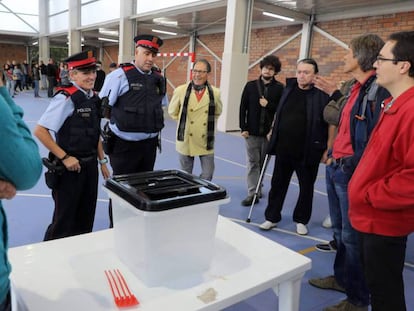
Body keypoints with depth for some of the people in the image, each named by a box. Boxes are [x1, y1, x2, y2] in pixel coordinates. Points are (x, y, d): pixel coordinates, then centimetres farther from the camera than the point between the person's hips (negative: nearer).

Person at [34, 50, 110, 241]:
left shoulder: (93, 98, 6)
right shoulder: (66, 98, -18)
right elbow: (40, 131, -20)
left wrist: (102, 161, 13)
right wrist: (65, 157, -19)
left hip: (90, 165, 7)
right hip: (70, 166, -7)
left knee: (86, 217, 19)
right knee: (64, 220, 8)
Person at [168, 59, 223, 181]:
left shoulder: (215, 93, -3)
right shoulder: (180, 91, -6)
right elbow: (172, 112, 9)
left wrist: (209, 121, 5)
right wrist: (184, 121, 4)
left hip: (206, 141, 1)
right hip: (186, 140, 0)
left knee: (207, 175, 4)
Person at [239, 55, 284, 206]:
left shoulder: (279, 88, 0)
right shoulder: (251, 85, 4)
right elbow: (243, 107, 4)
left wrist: (268, 105, -16)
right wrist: (243, 128, -2)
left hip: (269, 133, 0)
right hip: (252, 132, 0)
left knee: (263, 163, 11)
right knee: (253, 163, 2)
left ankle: (258, 188, 28)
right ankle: (253, 193, 6)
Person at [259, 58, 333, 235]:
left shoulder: (322, 96, -8)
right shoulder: (288, 90, 6)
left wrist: (327, 150, -10)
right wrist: (273, 133, 14)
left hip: (308, 152, -4)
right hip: (283, 149, 4)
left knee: (306, 187, 11)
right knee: (278, 184, 12)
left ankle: (301, 220, 29)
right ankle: (272, 217, 26)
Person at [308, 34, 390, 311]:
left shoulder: (379, 90, -17)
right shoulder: (355, 88, 12)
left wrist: (352, 167, -22)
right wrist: (335, 95, 24)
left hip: (351, 172, -9)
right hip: (336, 168, 9)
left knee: (352, 236, 2)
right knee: (339, 230, 21)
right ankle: (342, 278, 39)